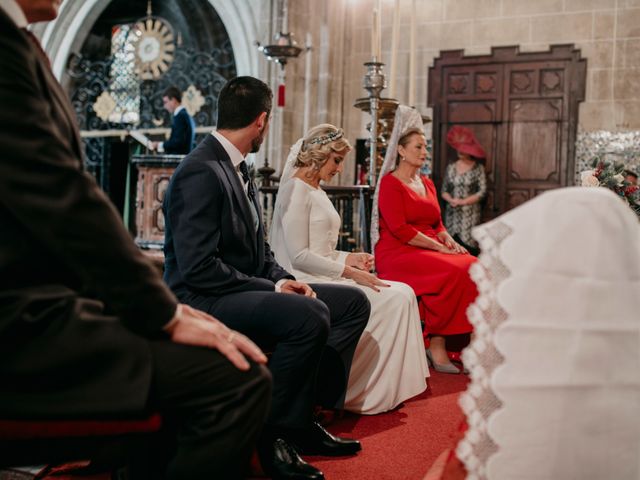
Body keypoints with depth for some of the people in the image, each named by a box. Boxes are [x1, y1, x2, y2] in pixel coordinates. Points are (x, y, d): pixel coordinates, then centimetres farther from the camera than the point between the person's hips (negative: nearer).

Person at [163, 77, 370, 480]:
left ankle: (303, 417, 4)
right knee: (309, 315, -33)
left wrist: (283, 279, -3)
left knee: (354, 302, 4)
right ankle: (276, 434, -13)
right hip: (203, 300, -10)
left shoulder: (237, 167, 12)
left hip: (245, 290, 10)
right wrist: (272, 289, -18)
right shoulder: (201, 172, -18)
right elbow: (197, 268, -24)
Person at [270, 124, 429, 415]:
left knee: (402, 294, -4)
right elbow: (299, 256, -17)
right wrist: (349, 272, -16)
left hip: (323, 276, 9)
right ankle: (373, 394, -8)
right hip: (308, 282, -9)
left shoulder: (315, 191, 20)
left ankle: (388, 389, -5)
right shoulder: (296, 190, -11)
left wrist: (349, 258, 5)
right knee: (394, 298, -17)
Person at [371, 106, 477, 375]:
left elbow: (437, 224, 19)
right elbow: (399, 229, -15)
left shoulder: (426, 184, 21)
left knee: (473, 267, -19)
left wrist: (449, 241, -3)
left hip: (429, 250, 8)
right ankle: (436, 344, -20)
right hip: (397, 253, -7)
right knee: (452, 272, -31)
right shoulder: (390, 183, -3)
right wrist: (439, 247, -16)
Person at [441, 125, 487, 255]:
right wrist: (451, 200, -9)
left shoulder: (478, 168, 0)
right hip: (452, 214, 3)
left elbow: (482, 192, -5)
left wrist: (463, 202, -11)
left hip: (470, 215, -3)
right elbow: (444, 191, 11)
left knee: (468, 247, -11)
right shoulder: (451, 167, 10)